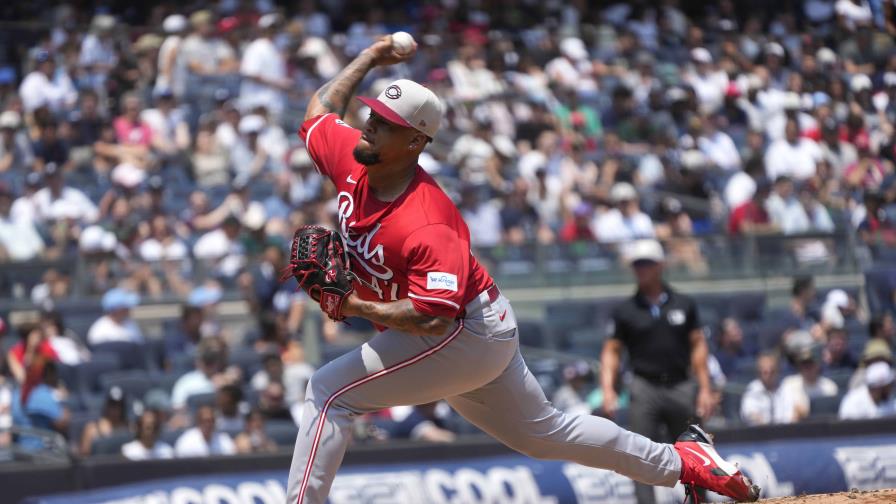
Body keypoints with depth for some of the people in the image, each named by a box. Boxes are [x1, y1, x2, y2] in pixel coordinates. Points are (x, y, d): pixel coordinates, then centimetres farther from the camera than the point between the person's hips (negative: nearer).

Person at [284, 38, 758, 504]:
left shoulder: (426, 227, -32)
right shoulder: (351, 161, -8)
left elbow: (435, 317, -37)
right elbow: (320, 108, 11)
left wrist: (357, 307, -36)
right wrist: (370, 57, 12)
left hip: (466, 332, -10)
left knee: (328, 392, -17)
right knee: (545, 432, 24)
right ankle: (683, 461, 36)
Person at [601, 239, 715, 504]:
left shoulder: (684, 304, 9)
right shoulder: (625, 311, 6)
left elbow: (698, 346, 8)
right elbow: (611, 351, 5)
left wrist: (705, 389, 1)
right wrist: (608, 390, -9)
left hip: (682, 388, 1)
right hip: (645, 390, -1)